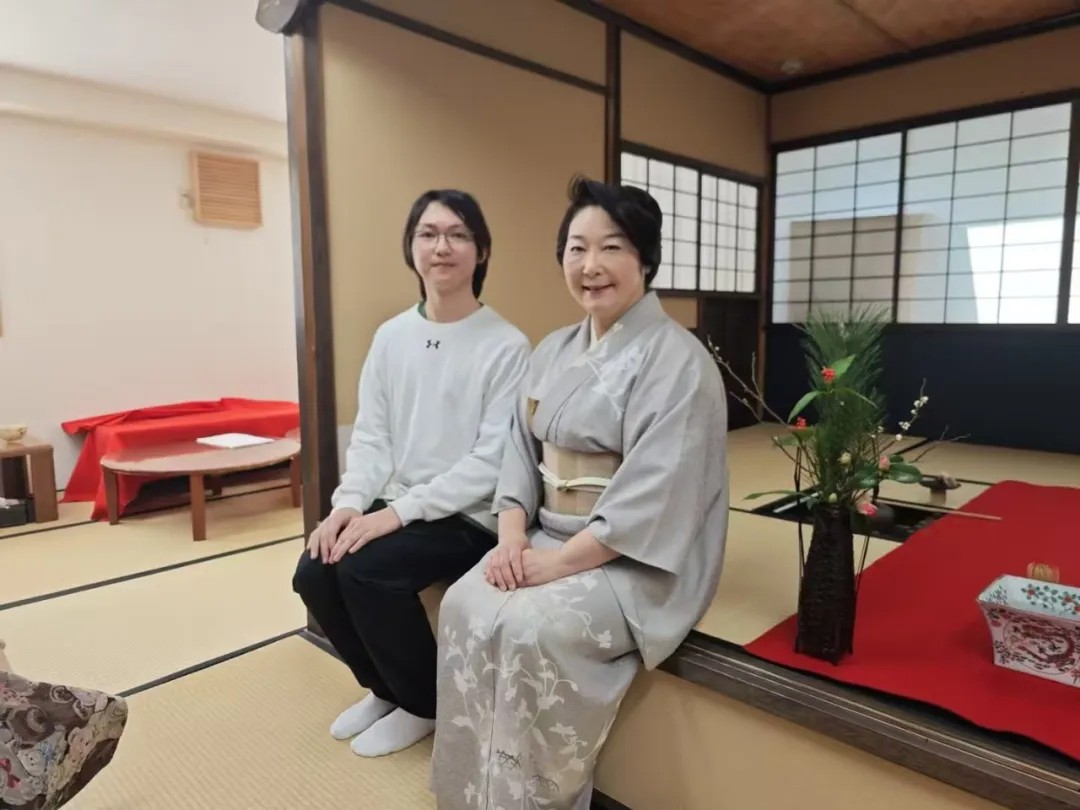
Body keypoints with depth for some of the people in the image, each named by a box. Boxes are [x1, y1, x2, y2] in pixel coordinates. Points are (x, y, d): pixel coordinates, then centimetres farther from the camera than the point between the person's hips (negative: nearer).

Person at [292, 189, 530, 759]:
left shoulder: (507, 346, -13)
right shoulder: (391, 336, 5)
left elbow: (492, 460, -17)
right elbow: (370, 434, 5)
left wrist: (400, 512, -21)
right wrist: (349, 503, -12)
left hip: (470, 518, -5)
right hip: (394, 507, 6)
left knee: (365, 568, -24)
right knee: (314, 573, -12)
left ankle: (423, 705, 6)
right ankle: (383, 688, 19)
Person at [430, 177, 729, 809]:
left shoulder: (678, 361, -14)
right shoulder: (553, 351, 10)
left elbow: (655, 494, -20)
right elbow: (521, 451, 9)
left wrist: (561, 562, -20)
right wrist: (513, 535, -7)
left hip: (636, 561, -6)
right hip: (548, 540, 7)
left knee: (532, 628, -27)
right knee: (466, 607, -16)